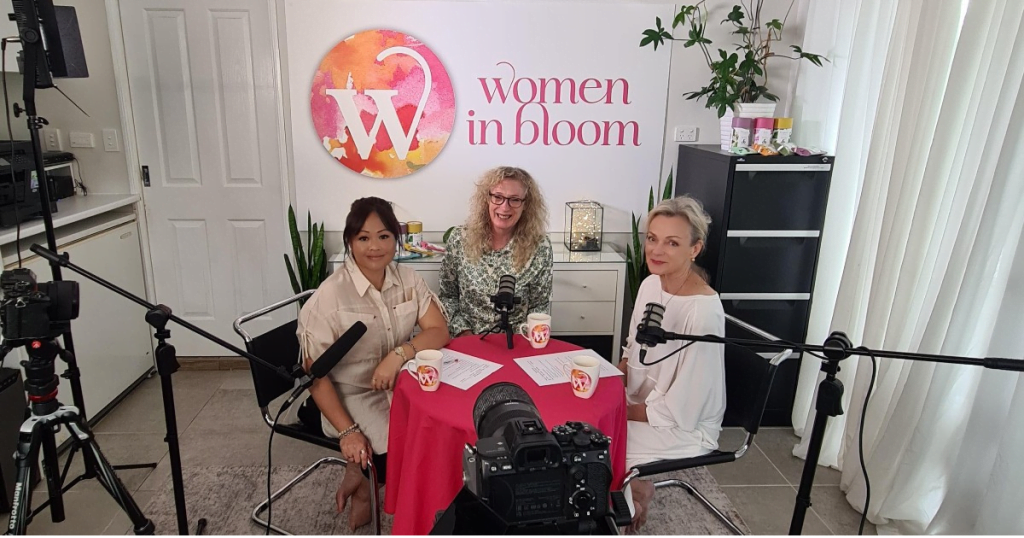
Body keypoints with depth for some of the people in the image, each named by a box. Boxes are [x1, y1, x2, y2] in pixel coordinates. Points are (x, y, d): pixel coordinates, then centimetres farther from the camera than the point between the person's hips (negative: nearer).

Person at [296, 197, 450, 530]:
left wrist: (400, 354, -26)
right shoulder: (330, 296, -18)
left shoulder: (407, 279, -3)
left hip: (398, 387, 6)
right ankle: (363, 474, 12)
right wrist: (347, 431, -20)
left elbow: (439, 331, -7)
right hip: (353, 397, -6)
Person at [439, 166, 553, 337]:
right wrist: (463, 332, -5)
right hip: (467, 341, 0)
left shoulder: (539, 247, -6)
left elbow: (540, 306, 1)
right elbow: (448, 295, 6)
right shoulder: (459, 239, -3)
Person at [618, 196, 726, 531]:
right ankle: (632, 484, 18)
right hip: (641, 404, 7)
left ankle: (631, 490, 13)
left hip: (683, 428, -7)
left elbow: (680, 411, -23)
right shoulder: (651, 284, -4)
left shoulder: (703, 313, -27)